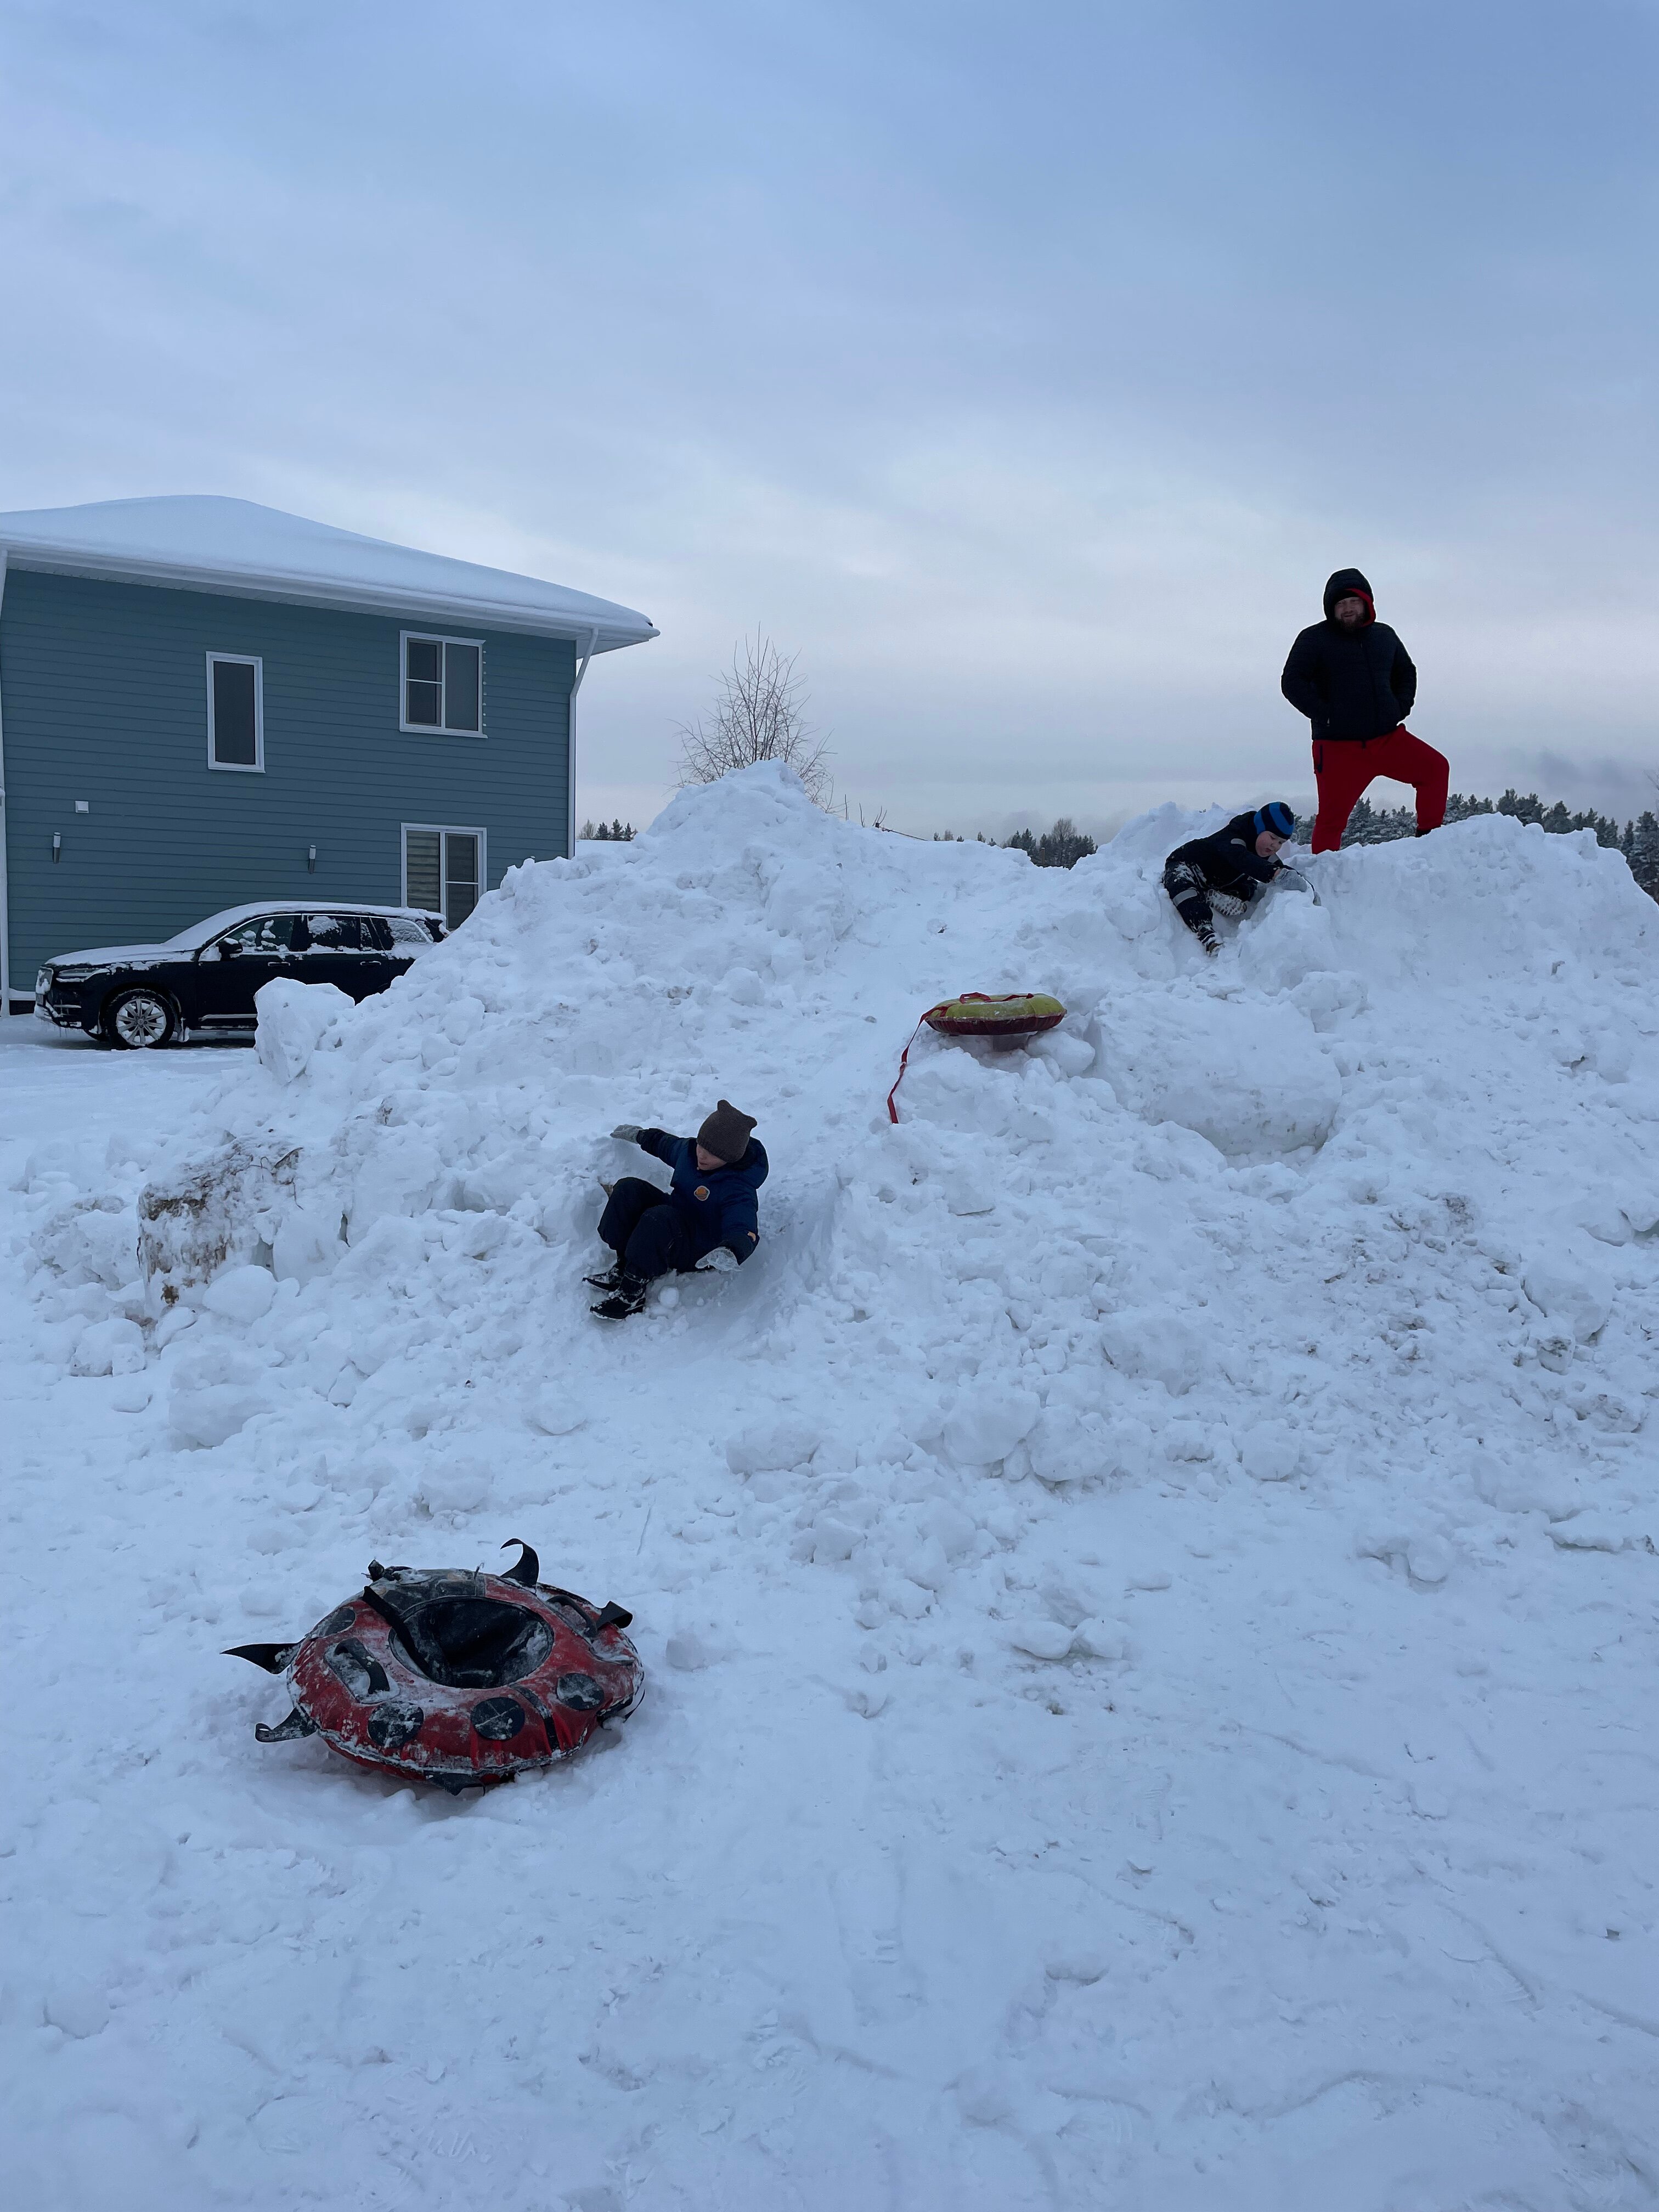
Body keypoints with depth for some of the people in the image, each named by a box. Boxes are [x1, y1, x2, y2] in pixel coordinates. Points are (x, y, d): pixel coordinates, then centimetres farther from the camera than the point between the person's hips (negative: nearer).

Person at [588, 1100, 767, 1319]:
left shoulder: (737, 1188, -29)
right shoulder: (689, 1150, -6)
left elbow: (744, 1228, -43)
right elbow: (668, 1145, 19)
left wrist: (732, 1251, -66)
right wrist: (639, 1135, 33)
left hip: (702, 1249, -8)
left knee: (658, 1218, -38)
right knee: (629, 1188, -13)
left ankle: (634, 1289, -29)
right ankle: (623, 1268, -14)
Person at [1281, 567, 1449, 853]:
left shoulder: (1384, 636, 13)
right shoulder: (1314, 639, -1)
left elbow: (1406, 674, 27)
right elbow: (1292, 683, -7)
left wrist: (1400, 708, 9)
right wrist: (1325, 716, -14)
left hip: (1388, 739, 4)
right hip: (1339, 747, -4)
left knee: (1436, 768, -6)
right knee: (1332, 818, -6)